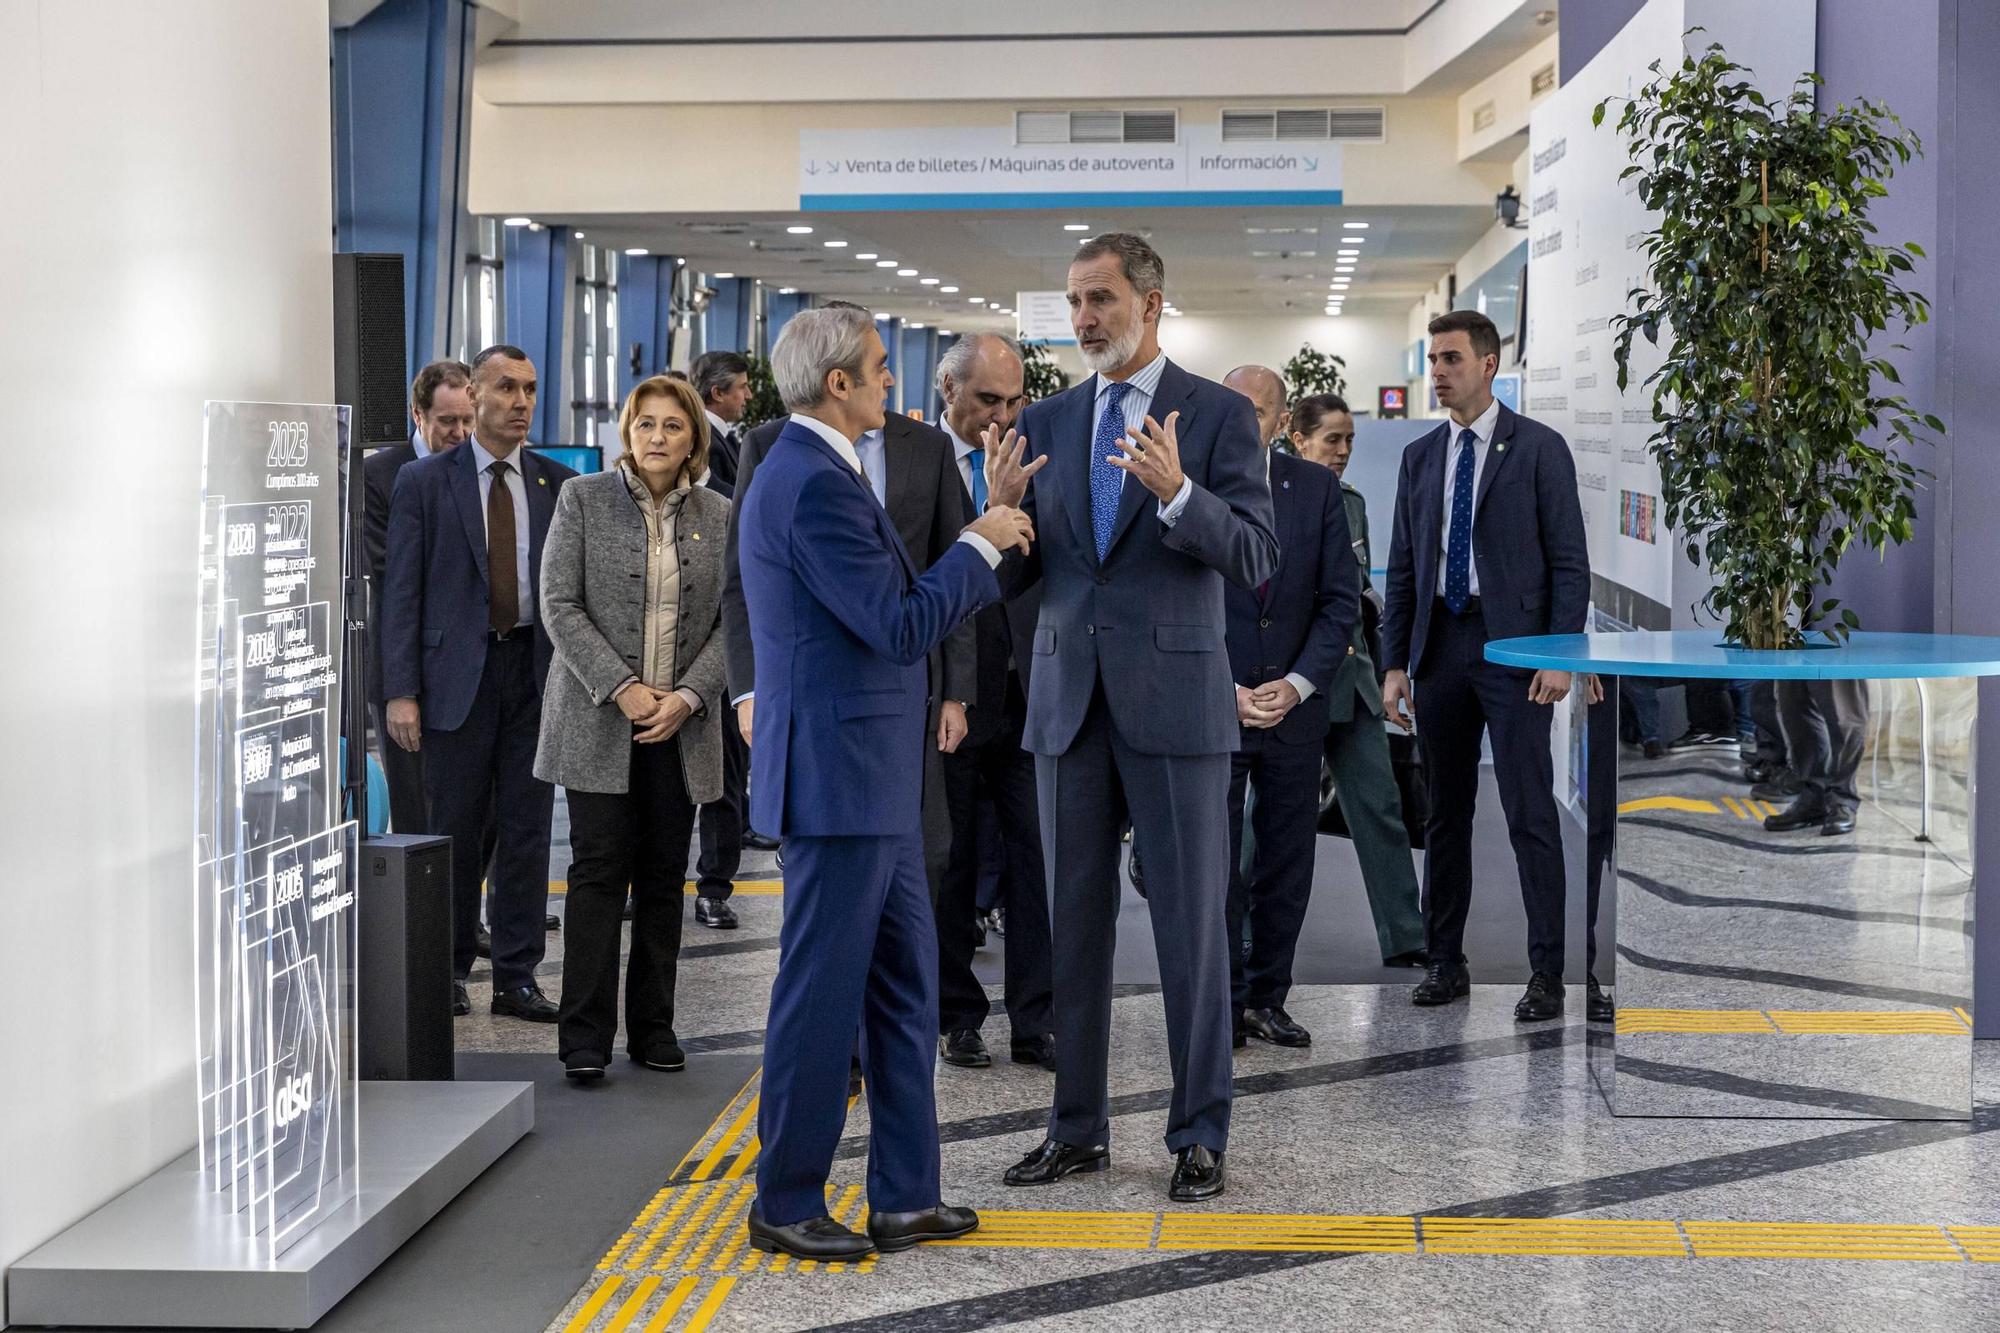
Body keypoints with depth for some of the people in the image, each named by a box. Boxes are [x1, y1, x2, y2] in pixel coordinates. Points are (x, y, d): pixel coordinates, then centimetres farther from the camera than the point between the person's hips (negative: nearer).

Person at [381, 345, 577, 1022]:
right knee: (455, 830, 3)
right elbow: (402, 591, -1)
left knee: (527, 830, 4)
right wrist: (401, 691, -8)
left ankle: (517, 977, 12)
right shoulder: (425, 481, 1)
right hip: (457, 673, -2)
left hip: (536, 670, 2)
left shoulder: (559, 485, 8)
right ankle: (449, 971, 17)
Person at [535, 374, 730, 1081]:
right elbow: (560, 605, -5)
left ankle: (653, 1026, 15)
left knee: (664, 876, 6)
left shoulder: (718, 516, 8)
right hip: (598, 717, -3)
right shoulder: (583, 499, 0)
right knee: (598, 871, -5)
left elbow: (730, 621, 6)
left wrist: (689, 696, -8)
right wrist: (621, 688, -13)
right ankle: (585, 1035, -1)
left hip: (682, 724, 3)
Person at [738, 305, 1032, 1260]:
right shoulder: (814, 485, -19)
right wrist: (979, 545, -9)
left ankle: (905, 1197, 21)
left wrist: (985, 548, 15)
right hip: (838, 777, -11)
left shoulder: (814, 473, 15)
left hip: (871, 782, 11)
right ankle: (784, 1205, 12)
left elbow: (892, 605, 17)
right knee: (823, 993, 0)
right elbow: (901, 628, -21)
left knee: (905, 986, 14)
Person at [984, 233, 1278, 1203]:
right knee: (1073, 923, 9)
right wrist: (1003, 509, -11)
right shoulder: (1044, 425, 10)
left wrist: (1177, 493, -26)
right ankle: (1079, 1129, 19)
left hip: (1175, 702, -4)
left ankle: (1200, 1136, 9)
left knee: (1190, 925, 0)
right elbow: (1015, 577, 10)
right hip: (1068, 702, 4)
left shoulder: (1219, 416, -1)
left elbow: (1255, 560, -9)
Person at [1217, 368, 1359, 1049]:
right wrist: (1226, 691, -12)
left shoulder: (1317, 488, 3)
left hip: (1294, 706, 2)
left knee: (1286, 865, 7)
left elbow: (1341, 600, 2)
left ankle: (1267, 997, 18)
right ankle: (1222, 1005, 11)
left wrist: (1298, 684, -10)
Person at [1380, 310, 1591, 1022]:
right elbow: (1403, 568, 13)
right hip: (1440, 644, 5)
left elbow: (1569, 562, -4)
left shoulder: (1539, 449, -2)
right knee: (1445, 812, 10)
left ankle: (1547, 973, -1)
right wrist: (1394, 663, 7)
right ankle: (1445, 959, 18)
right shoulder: (1420, 456, 12)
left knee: (1530, 813, -6)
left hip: (1512, 643, -5)